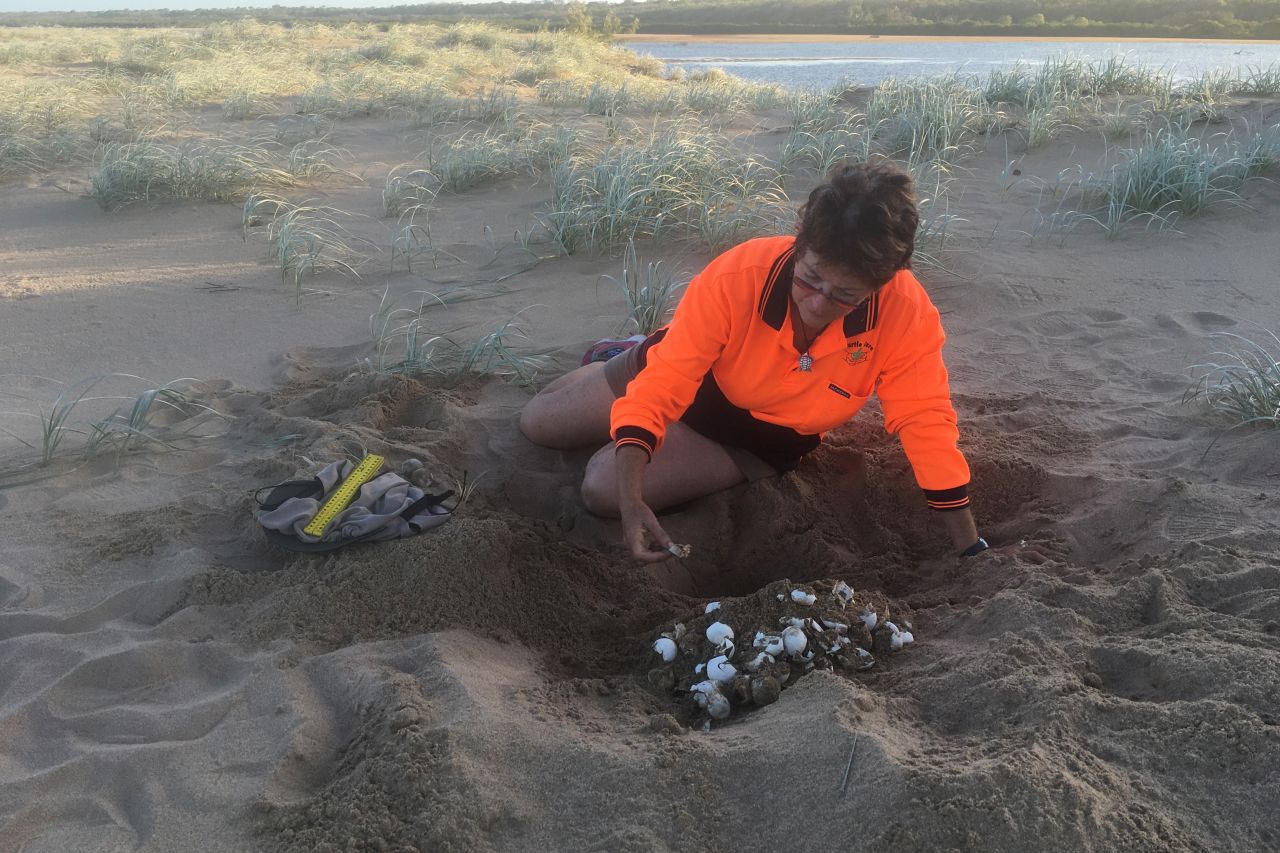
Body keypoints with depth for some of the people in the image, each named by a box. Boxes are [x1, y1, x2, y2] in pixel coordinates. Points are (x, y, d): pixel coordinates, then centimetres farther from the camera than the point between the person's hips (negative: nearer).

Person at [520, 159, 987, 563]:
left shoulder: (906, 314, -33)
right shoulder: (737, 276, -36)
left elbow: (925, 421, -24)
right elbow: (660, 387, -35)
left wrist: (970, 548, -22)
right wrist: (632, 500, -46)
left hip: (765, 440, 0)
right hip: (689, 372, 0)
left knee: (602, 488, -15)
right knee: (536, 424, 10)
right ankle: (619, 354, 36)